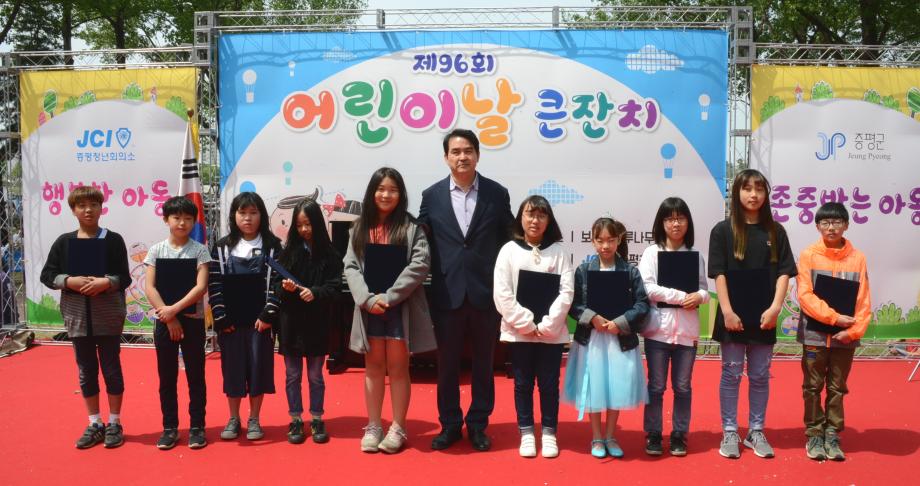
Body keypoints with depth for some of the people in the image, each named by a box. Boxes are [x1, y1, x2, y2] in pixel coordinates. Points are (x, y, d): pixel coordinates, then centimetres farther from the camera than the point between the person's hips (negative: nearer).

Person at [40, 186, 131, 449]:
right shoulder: (63, 242, 3)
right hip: (78, 318, 2)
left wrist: (105, 283, -22)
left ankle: (114, 423, 18)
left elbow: (125, 278, -4)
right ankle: (94, 424, 22)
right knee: (86, 371, 10)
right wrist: (70, 281, -14)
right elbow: (47, 275, 3)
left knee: (111, 369, 5)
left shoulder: (113, 240, -2)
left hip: (109, 317, -2)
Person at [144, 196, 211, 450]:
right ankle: (170, 427, 18)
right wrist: (169, 318, -12)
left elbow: (201, 287, -11)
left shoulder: (199, 250, -2)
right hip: (164, 321, 1)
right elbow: (150, 288, -4)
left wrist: (175, 309, -18)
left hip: (193, 320, -1)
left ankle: (197, 427, 14)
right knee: (166, 377, 8)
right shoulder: (157, 250, 2)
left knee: (196, 376, 5)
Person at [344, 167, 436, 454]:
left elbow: (420, 264, -12)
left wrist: (389, 297, -17)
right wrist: (367, 298, -14)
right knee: (373, 367, 11)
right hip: (368, 307, 3)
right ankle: (373, 427, 19)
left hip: (400, 307, -3)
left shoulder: (411, 227, -2)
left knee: (397, 368, 4)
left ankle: (397, 429, 14)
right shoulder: (360, 227, 8)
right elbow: (350, 266, 2)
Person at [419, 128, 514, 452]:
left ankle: (478, 425, 24)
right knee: (447, 364, 9)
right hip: (447, 293, 0)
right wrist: (437, 277, 0)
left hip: (486, 292, 0)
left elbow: (508, 240, 4)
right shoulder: (431, 196, 2)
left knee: (483, 363, 10)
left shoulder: (497, 193, 1)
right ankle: (449, 424, 24)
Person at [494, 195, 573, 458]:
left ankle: (549, 433, 21)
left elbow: (566, 292, -5)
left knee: (549, 384, 8)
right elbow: (502, 294, -5)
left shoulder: (558, 251, 1)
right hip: (518, 331, 0)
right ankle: (526, 433, 21)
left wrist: (546, 325, -12)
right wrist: (527, 324, -11)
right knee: (523, 384, 9)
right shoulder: (509, 250, 0)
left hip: (551, 332, 0)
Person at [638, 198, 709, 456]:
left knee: (682, 386, 9)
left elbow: (704, 289, 9)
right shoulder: (651, 253, 0)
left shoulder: (695, 255, 8)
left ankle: (679, 435, 20)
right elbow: (647, 288, -10)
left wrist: (699, 297, -14)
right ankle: (653, 435, 14)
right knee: (656, 386, 4)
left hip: (687, 329, 2)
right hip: (658, 327, -2)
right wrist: (681, 296, -15)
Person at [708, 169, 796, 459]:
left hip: (763, 316, 2)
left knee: (760, 376, 10)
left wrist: (775, 308, -10)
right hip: (732, 316, -2)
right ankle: (729, 433, 15)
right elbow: (718, 273, -6)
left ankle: (756, 432, 22)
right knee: (731, 374, 5)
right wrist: (727, 311, -13)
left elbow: (784, 272, 2)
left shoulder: (775, 231, 5)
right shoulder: (723, 230, -2)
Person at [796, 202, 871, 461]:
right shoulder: (808, 255, -2)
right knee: (813, 387, 6)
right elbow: (804, 295, -9)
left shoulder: (857, 258, 2)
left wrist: (854, 330, -11)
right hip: (815, 334, -1)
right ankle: (814, 435, 17)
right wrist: (833, 317, -17)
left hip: (845, 336, 1)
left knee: (837, 388, 9)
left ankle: (832, 435, 20)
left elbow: (863, 300, 1)